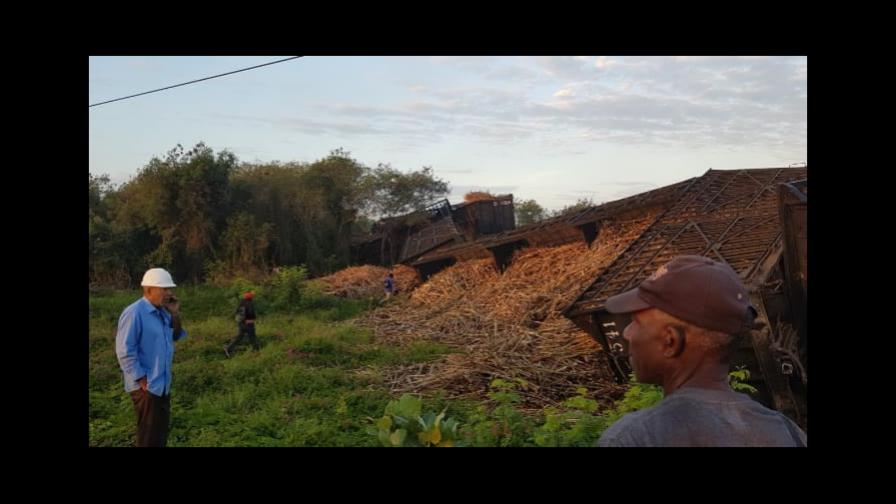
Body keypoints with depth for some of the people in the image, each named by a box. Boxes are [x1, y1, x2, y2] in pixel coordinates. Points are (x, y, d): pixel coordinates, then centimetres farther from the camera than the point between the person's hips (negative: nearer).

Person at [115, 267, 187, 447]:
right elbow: (124, 351, -19)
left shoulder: (162, 312, 6)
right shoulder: (134, 313, -18)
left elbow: (174, 337, 12)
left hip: (163, 384, 8)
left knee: (161, 431, 18)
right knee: (149, 435, 1)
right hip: (146, 386, -8)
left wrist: (175, 314, -2)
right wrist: (141, 379, -18)